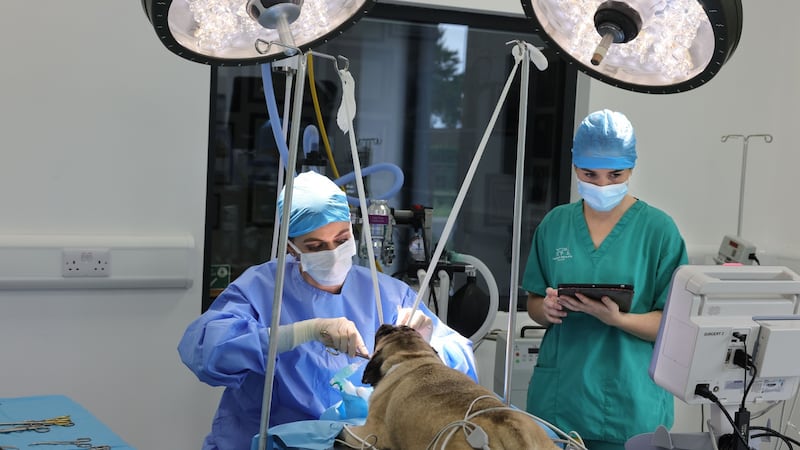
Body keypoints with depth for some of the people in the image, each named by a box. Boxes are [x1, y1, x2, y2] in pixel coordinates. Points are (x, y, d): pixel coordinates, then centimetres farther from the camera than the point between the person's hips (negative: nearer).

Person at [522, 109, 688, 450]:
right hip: (558, 397, 3)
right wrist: (547, 309, -11)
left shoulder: (658, 229, -6)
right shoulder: (555, 224, 4)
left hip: (629, 404, -3)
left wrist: (617, 319, -24)